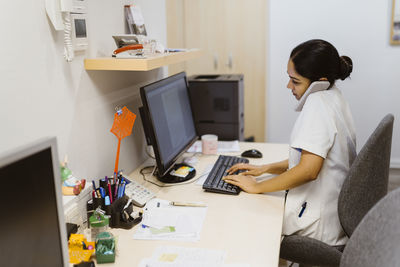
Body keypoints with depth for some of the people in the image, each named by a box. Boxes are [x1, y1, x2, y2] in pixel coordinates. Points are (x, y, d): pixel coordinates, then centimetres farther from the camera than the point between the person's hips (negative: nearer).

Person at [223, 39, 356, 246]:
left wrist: (257, 187, -19)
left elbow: (308, 170, -31)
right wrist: (265, 169, 8)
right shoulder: (334, 99, 7)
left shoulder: (318, 102, -22)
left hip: (320, 227, -9)